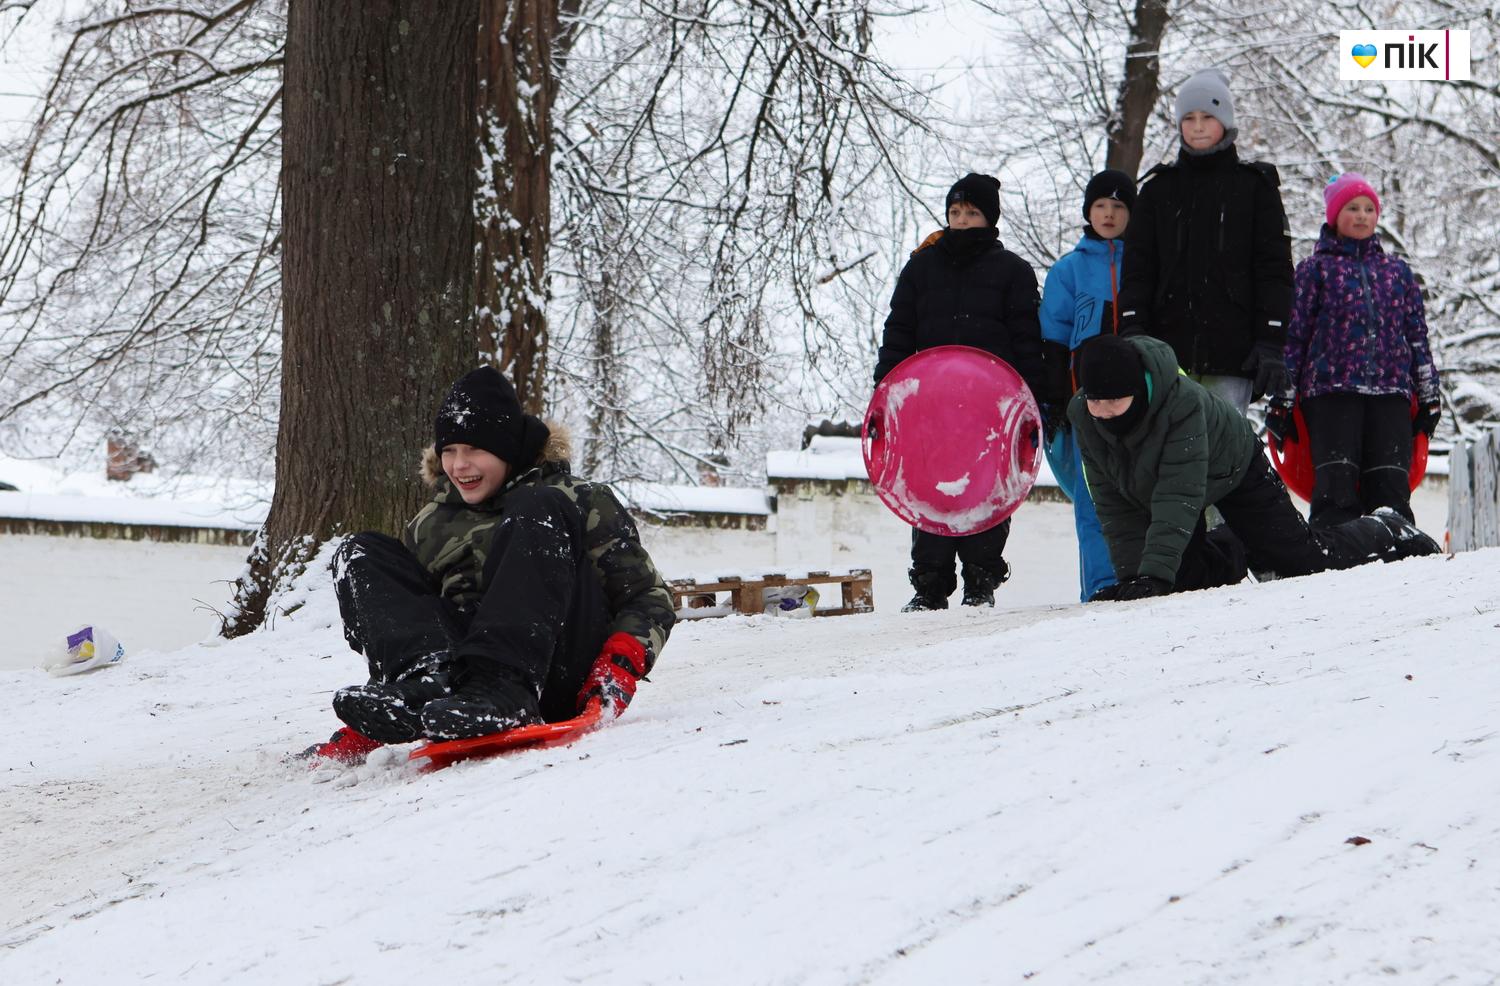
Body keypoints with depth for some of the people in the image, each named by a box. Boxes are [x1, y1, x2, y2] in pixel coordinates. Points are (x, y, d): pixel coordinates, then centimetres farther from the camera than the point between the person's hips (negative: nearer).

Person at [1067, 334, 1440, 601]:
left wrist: (1154, 574, -53)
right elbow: (1113, 502, -18)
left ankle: (1388, 532, 27)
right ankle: (1238, 552, 33)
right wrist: (1131, 574, -25)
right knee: (1188, 576, -2)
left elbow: (1179, 498, -46)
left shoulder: (1182, 403, -43)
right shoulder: (1082, 417, -26)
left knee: (1305, 557, -2)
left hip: (1234, 470, -5)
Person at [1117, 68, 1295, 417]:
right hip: (1169, 345, 2)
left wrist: (1271, 342, -5)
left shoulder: (1255, 185, 8)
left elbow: (1274, 268, 4)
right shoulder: (1158, 187, 15)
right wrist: (1132, 330, -5)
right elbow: (1137, 266, 10)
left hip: (1232, 348, -2)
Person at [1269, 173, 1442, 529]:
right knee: (1336, 487, -15)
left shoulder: (1397, 271, 20)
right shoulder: (1316, 269, 10)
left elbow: (1417, 334, 21)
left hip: (1391, 392, 3)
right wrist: (1281, 399, 2)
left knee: (1391, 487, -8)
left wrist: (1429, 396, 14)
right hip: (1331, 391, -3)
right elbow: (1293, 335, 7)